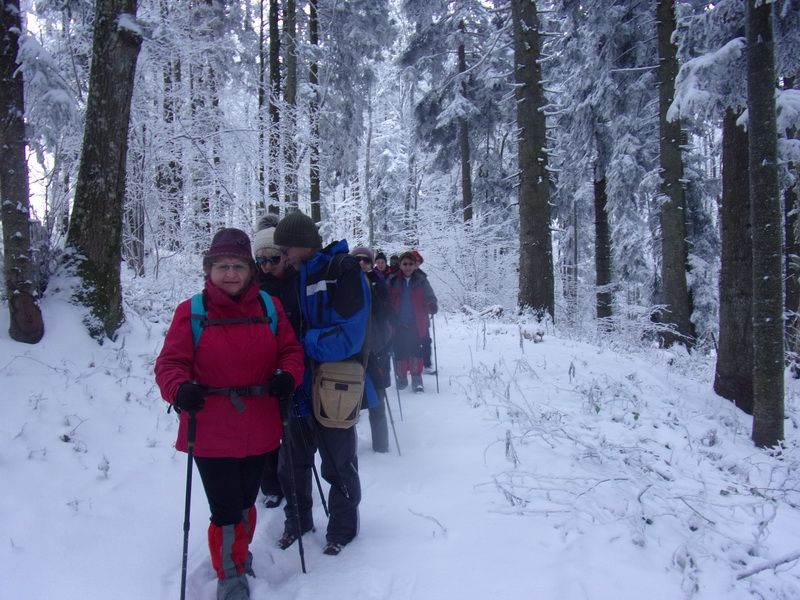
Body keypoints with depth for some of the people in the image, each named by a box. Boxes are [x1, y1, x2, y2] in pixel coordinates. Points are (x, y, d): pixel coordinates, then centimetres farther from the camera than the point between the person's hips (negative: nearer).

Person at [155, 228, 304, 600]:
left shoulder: (269, 307, 0)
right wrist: (180, 389, -28)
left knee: (245, 502, 22)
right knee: (226, 510, 1)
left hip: (258, 430, 3)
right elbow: (170, 363, -8)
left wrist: (288, 375, -15)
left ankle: (239, 555, 49)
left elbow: (290, 350, 6)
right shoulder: (191, 312, -8)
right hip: (211, 433, -3)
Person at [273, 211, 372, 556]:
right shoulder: (298, 276, 8)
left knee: (338, 466, 11)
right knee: (293, 462, 18)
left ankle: (342, 525, 32)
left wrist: (303, 343, -15)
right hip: (300, 386, 6)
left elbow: (348, 336, -21)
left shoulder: (343, 270, -13)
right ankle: (297, 520, 39)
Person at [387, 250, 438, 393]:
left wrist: (432, 304, -23)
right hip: (398, 324, 1)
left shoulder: (421, 280, 1)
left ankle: (416, 378, 4)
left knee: (416, 350, -4)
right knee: (400, 352, 6)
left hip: (416, 324, 0)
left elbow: (429, 296, 0)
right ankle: (401, 378, 21)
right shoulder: (393, 281, 1)